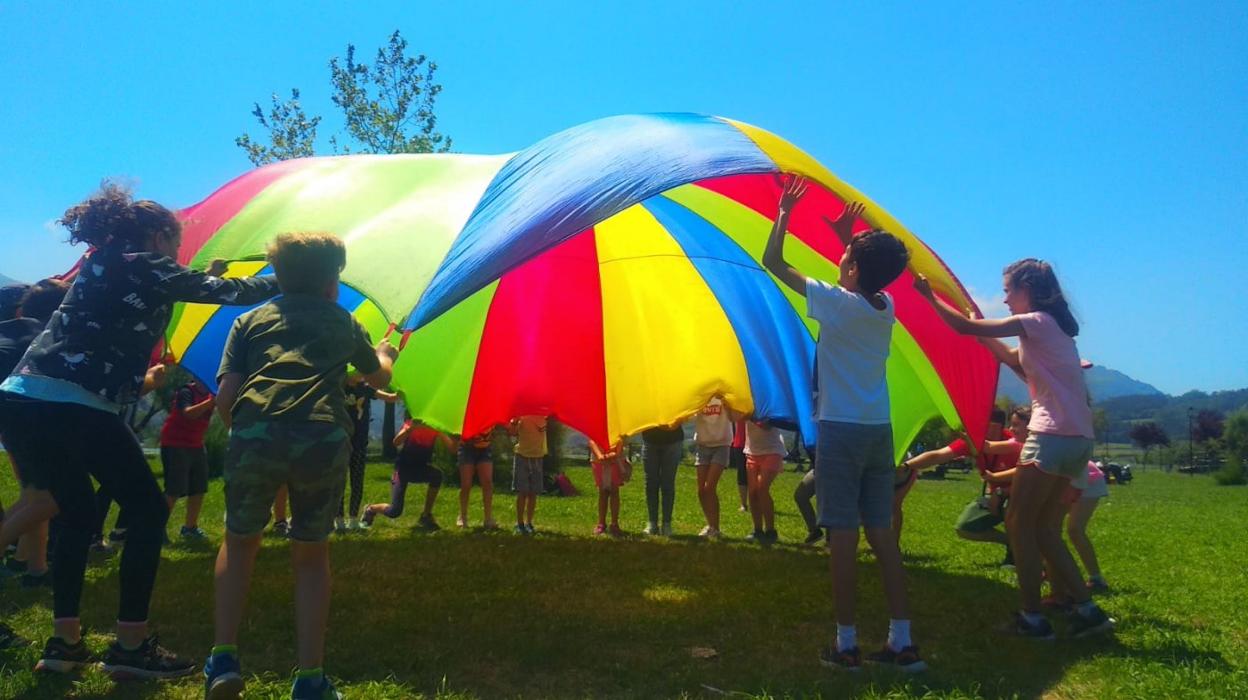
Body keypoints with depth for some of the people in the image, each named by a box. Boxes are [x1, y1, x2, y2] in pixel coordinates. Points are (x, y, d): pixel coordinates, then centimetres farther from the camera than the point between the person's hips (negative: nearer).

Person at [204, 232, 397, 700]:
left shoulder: (250, 320, 23)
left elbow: (225, 394, 12)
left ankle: (224, 658, 17)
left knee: (240, 542, 25)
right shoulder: (343, 322, 25)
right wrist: (385, 353, 63)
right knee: (311, 554, 18)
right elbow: (379, 377, 41)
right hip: (324, 440, 0)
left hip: (254, 434, 0)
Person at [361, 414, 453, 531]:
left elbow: (451, 447, -18)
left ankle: (426, 516, -13)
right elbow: (396, 442, -31)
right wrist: (411, 428, -46)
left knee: (437, 474, -32)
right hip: (403, 468, -3)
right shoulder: (411, 423, -14)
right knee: (394, 511, -14)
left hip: (421, 469, 3)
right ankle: (370, 509, 22)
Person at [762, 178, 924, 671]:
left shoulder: (834, 302, -10)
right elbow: (862, 282, 33)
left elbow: (773, 262, -2)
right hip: (879, 431, 6)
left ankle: (846, 645, 4)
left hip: (840, 431, -6)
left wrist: (784, 213, 8)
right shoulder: (886, 307, 7)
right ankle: (902, 642, 12)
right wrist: (848, 237, 27)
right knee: (882, 533, 9)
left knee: (843, 534, -2)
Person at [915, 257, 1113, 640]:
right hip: (1076, 437, 9)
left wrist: (931, 297, -2)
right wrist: (985, 334, 24)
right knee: (1043, 528, 13)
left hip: (1053, 435, -9)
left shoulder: (1037, 322, -9)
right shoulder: (1053, 326, 18)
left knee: (1019, 523, -2)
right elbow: (1018, 362, 29)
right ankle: (1086, 609, 14)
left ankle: (1032, 617, 2)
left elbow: (966, 327, -14)